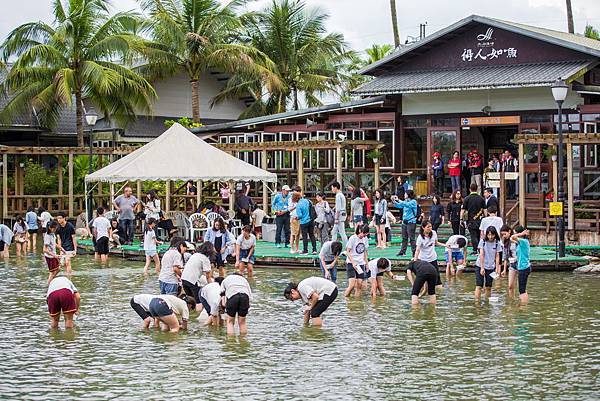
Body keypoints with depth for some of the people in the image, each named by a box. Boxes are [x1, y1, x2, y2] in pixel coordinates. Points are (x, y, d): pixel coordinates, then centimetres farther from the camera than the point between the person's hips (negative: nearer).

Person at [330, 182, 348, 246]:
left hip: (340, 216, -10)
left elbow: (338, 209, -19)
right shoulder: (342, 195, 17)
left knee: (342, 233, -8)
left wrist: (336, 218, -19)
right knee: (334, 232, 14)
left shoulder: (338, 196, -14)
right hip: (343, 215, 10)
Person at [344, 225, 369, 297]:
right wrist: (353, 262, -19)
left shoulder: (365, 239, 7)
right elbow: (347, 252, -9)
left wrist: (367, 263, 15)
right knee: (352, 284, -16)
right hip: (351, 263, -6)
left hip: (361, 264, 6)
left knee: (359, 284, -2)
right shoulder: (353, 238, -10)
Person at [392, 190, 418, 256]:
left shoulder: (413, 202, -8)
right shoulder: (405, 201, 13)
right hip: (404, 221, 8)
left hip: (411, 222, -8)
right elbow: (399, 205, 18)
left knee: (411, 238, -8)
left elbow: (407, 204, -24)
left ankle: (415, 252, -4)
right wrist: (393, 201, 1)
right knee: (404, 238, 10)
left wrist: (398, 200, -24)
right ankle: (403, 251, 15)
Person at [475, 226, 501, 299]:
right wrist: (482, 268, -14)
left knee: (488, 287, 7)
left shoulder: (497, 243, -3)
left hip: (491, 267, 2)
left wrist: (497, 268, -6)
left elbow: (497, 256, 0)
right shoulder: (483, 241, -9)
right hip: (480, 266, -2)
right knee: (479, 286, -7)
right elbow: (481, 255, -10)